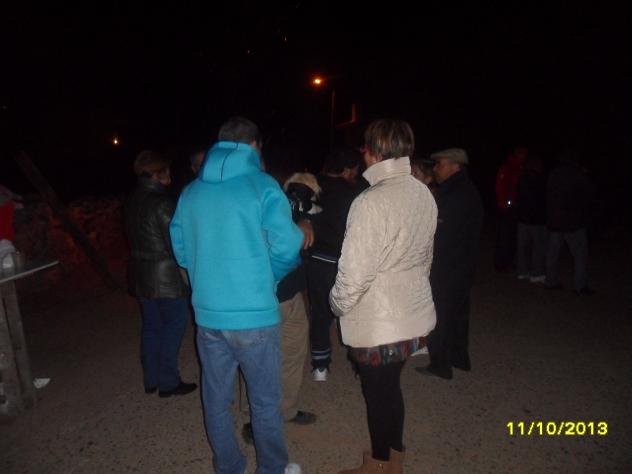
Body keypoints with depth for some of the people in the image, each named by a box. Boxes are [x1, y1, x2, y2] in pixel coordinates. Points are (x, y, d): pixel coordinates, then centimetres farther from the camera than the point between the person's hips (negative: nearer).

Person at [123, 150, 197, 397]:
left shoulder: (131, 202, 7)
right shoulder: (162, 203, -18)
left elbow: (134, 238, 12)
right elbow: (176, 245, -16)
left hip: (141, 275, 8)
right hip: (166, 277, -8)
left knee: (151, 326, 16)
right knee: (173, 326, 5)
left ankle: (151, 380, 27)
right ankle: (168, 382, 12)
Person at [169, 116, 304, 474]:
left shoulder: (190, 192, 5)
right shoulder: (262, 186, -9)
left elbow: (181, 250, 11)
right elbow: (287, 247, -14)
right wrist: (270, 276, 6)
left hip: (208, 314, 5)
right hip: (254, 314, -5)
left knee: (217, 399, 18)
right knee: (265, 401, 12)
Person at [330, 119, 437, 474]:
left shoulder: (372, 202, -24)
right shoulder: (424, 194, 0)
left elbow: (355, 272, -22)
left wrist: (338, 305, -3)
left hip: (377, 323, -7)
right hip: (415, 316, 7)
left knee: (378, 393, 14)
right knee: (391, 386, 24)